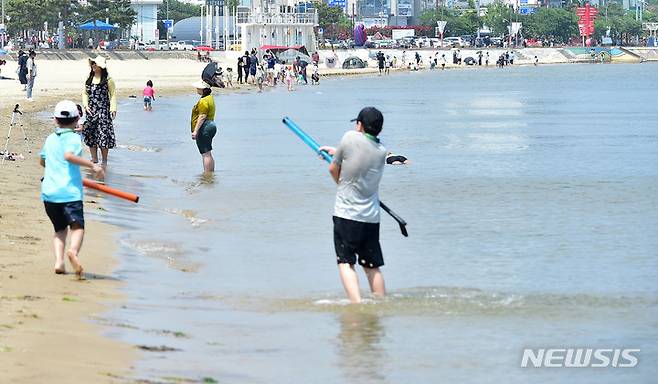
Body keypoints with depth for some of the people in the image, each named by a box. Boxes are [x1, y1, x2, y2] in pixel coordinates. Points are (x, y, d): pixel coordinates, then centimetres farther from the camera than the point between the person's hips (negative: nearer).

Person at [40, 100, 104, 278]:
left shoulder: (50, 139, 17)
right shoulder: (73, 138, -1)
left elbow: (42, 160, 33)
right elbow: (68, 155, -21)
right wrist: (92, 165, -22)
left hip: (49, 192, 6)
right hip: (70, 191, -6)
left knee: (60, 229, 17)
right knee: (77, 226, -13)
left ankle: (59, 260, -2)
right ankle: (73, 250, -42)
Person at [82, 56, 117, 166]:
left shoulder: (108, 79, -4)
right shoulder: (89, 78, 10)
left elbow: (113, 95, -4)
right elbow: (85, 93, 14)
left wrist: (113, 109, -11)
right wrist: (86, 105, 0)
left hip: (103, 110, -5)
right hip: (91, 111, 5)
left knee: (103, 135, -6)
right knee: (90, 134, 7)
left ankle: (104, 160, 4)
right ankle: (94, 158, 18)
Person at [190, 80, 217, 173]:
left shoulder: (203, 101, -17)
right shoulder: (210, 98, 16)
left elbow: (202, 117, -23)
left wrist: (195, 131, -24)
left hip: (204, 128, -11)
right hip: (211, 126, 11)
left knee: (206, 154, -10)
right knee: (208, 154, 16)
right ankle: (211, 172, 19)